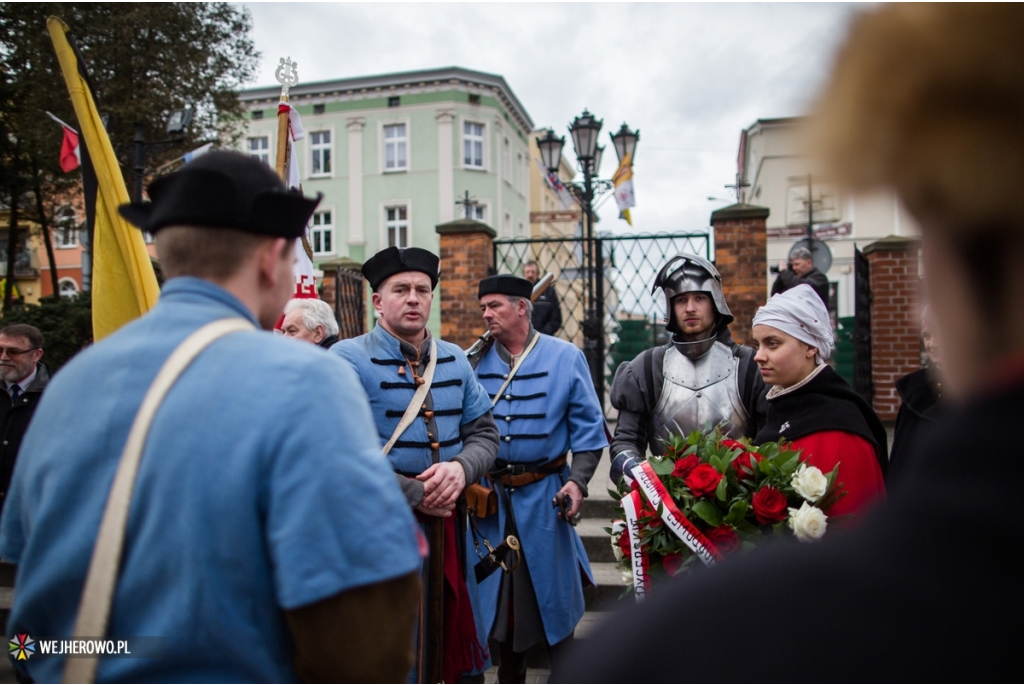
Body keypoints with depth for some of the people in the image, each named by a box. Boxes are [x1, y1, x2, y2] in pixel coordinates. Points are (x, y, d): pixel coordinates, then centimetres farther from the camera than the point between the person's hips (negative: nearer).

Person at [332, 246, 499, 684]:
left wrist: (460, 467, -11)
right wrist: (416, 495, -17)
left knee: (448, 643, 17)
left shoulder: (453, 359, 9)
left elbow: (484, 431, 10)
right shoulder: (348, 360, -9)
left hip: (449, 527, 5)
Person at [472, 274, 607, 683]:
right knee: (498, 593, 15)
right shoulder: (476, 361, 3)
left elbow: (588, 427, -2)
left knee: (552, 592, 8)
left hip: (545, 495, -2)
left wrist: (577, 480, -12)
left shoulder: (566, 357, -2)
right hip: (487, 496, 3)